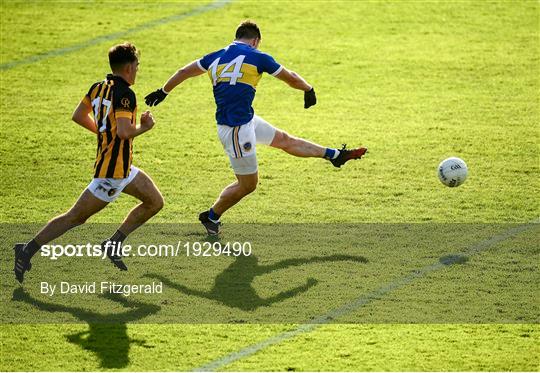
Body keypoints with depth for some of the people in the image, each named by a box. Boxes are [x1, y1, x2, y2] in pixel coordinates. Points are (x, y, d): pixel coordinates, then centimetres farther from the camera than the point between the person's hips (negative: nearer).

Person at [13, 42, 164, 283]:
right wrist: (144, 127, -12)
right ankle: (27, 251, 2)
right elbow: (124, 132, -31)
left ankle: (114, 243, 17)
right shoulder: (124, 94, -20)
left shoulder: (99, 87, 7)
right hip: (113, 170, -10)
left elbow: (78, 116, 16)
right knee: (76, 217, -2)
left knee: (155, 202, 15)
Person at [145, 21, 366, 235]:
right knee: (248, 184, 6)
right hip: (236, 129, -9)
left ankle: (335, 155, 32)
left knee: (284, 140, 20)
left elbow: (184, 72, 16)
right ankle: (211, 216, 21)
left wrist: (163, 92, 31)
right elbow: (291, 78, 2)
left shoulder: (216, 57, 7)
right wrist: (309, 90, 22)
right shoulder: (256, 57, -10)